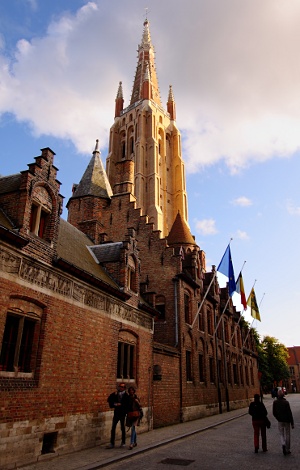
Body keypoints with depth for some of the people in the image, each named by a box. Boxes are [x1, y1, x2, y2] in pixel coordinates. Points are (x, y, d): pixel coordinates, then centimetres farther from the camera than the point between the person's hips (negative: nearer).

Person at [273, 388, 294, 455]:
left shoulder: (275, 402, -5)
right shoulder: (286, 402, -16)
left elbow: (274, 413, 2)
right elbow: (289, 413, -15)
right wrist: (292, 423, -9)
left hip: (280, 421, 2)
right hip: (287, 420, -2)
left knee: (281, 434, 12)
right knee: (287, 435, 13)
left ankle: (283, 444, -14)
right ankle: (287, 450, 19)